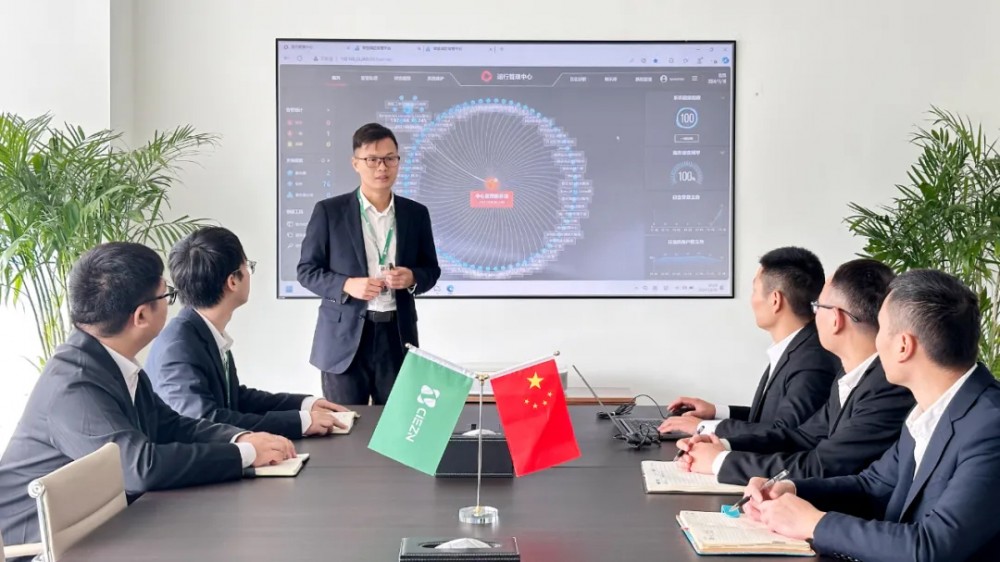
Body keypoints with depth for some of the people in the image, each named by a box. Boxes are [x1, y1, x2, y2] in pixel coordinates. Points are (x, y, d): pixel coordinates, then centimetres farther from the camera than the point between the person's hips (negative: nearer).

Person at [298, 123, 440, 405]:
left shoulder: (416, 213, 7)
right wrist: (347, 285, -17)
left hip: (397, 335, 2)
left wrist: (412, 277, -10)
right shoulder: (329, 211, -2)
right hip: (345, 338, -2)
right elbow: (307, 270, 0)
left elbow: (431, 269, 13)